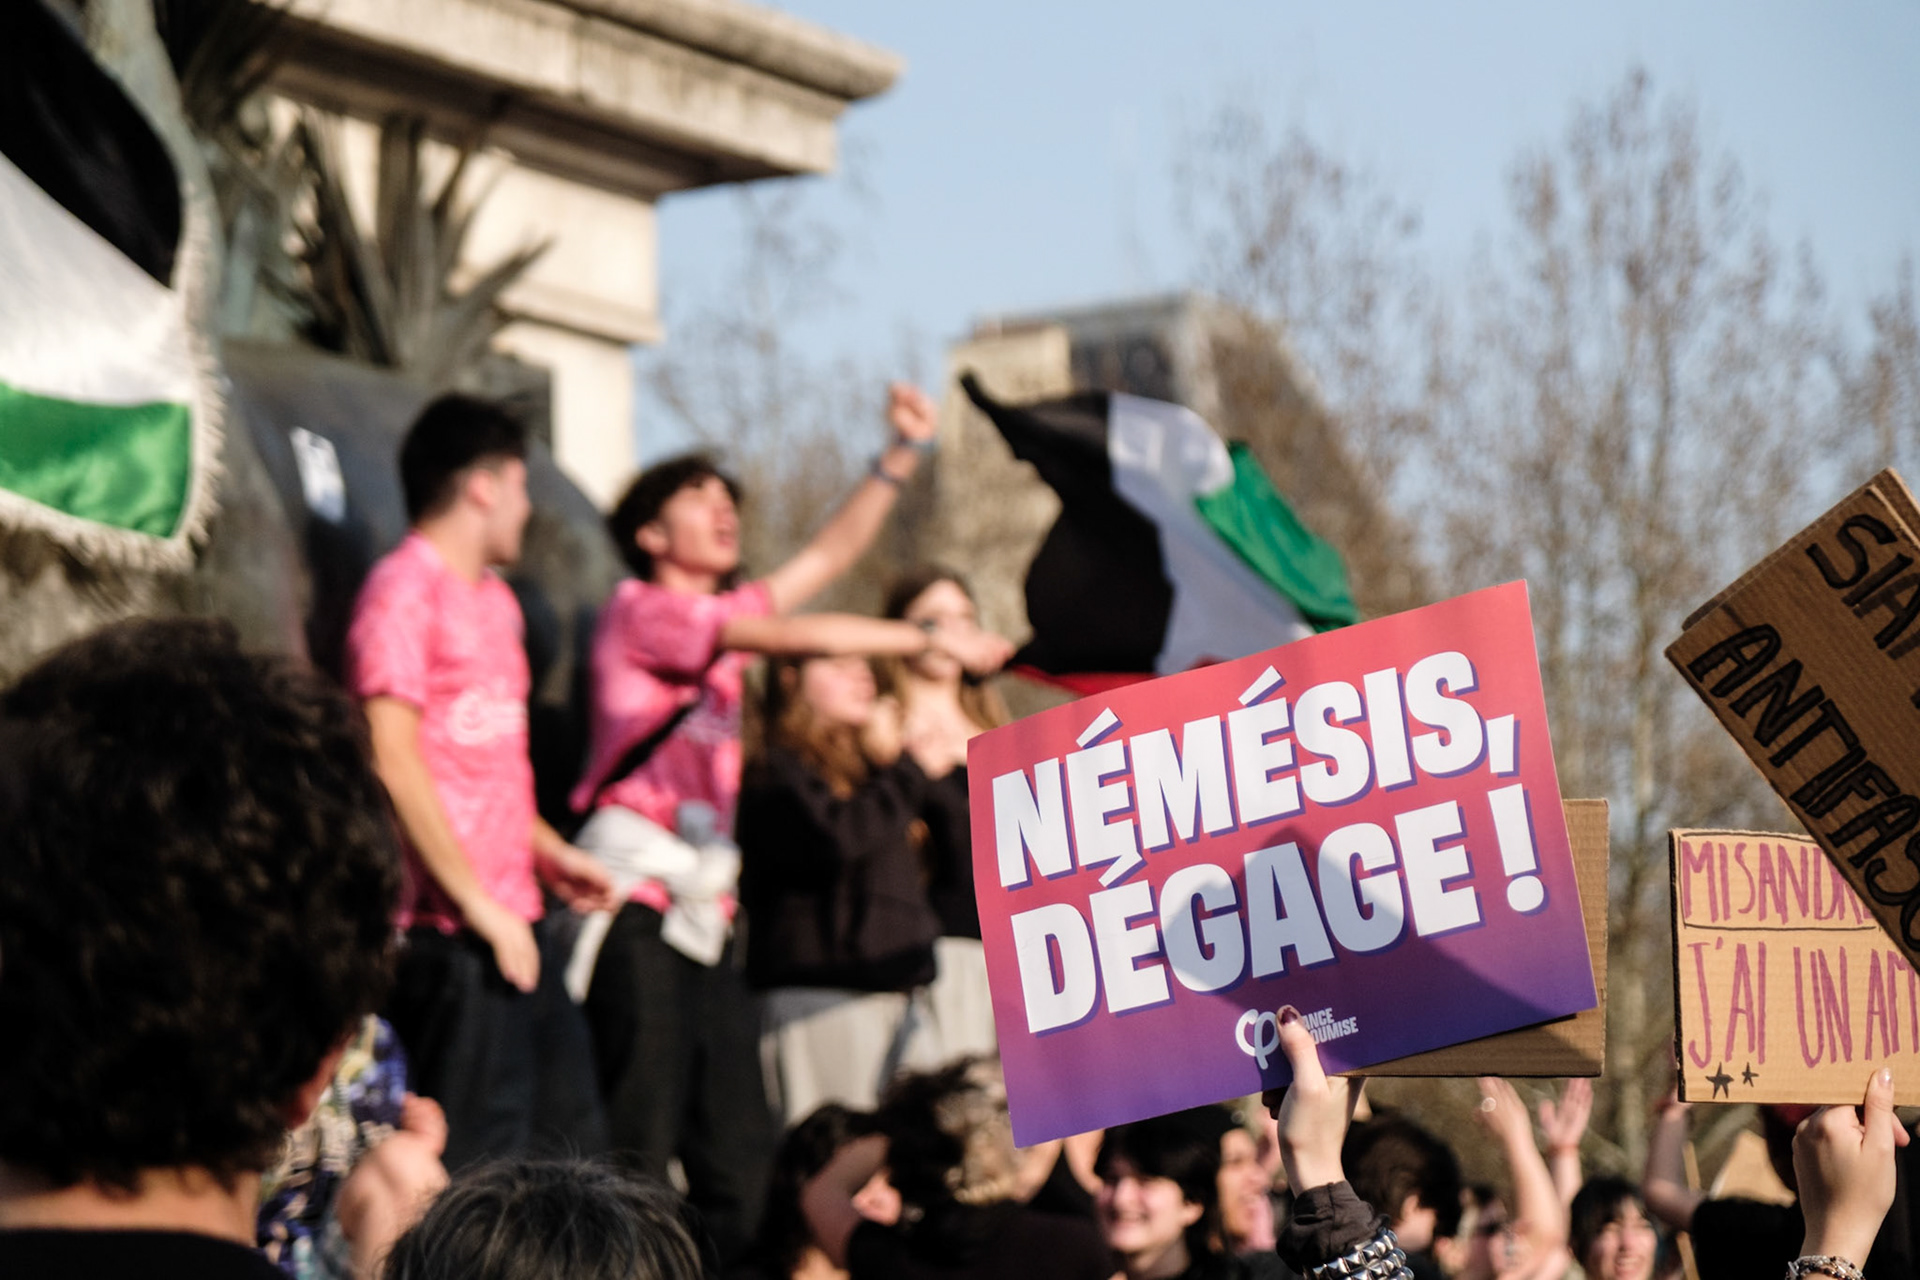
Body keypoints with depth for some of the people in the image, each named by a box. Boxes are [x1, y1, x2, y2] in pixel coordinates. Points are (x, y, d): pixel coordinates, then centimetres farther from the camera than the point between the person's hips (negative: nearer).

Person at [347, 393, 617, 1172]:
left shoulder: (494, 599, 20)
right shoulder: (406, 586, -9)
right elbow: (392, 759, -16)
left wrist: (547, 852, 13)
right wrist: (479, 905, -16)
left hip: (514, 922, 9)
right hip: (450, 931, -9)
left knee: (571, 1142, 10)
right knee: (472, 1169, -7)